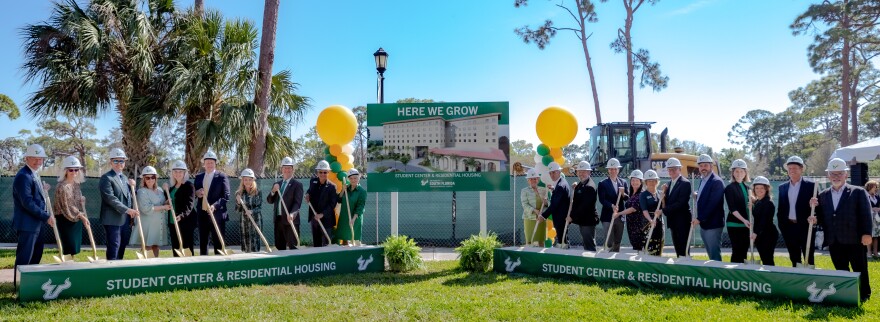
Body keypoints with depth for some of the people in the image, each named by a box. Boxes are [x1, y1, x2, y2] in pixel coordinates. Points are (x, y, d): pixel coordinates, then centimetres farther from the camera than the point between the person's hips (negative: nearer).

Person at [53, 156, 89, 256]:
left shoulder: (76, 184, 8)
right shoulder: (62, 187, -15)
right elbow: (66, 207, -16)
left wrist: (83, 216, 7)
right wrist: (81, 216, -15)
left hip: (77, 220, 7)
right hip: (66, 220, -7)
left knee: (75, 248, 9)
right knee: (70, 249, -7)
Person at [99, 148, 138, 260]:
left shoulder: (125, 177, 19)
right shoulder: (106, 178, -7)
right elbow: (110, 198, -19)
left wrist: (132, 186, 6)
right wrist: (127, 210, -25)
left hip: (126, 220, 8)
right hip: (113, 220, -8)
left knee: (122, 248, 11)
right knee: (113, 248, -5)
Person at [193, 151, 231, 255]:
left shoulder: (222, 176, -4)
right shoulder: (198, 177, 12)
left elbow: (226, 196, -9)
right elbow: (195, 193, 18)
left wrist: (215, 206, -23)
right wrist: (196, 193, -6)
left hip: (217, 214, -5)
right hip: (202, 213, 5)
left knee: (218, 243, -1)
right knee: (202, 242, 11)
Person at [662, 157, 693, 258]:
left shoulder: (685, 183, -12)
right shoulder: (670, 183, 13)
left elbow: (680, 203, -20)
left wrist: (663, 210, -18)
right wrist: (664, 192, -4)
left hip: (682, 220, -8)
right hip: (673, 220, 8)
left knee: (683, 249, -5)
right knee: (677, 249, 12)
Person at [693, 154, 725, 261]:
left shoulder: (716, 182, -14)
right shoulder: (702, 180, 14)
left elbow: (713, 204, -20)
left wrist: (699, 219, -19)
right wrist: (697, 195, 3)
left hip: (713, 225, -8)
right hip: (703, 224, 8)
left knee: (715, 256, -4)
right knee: (711, 255, 15)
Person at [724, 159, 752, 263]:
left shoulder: (747, 187, 14)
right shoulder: (729, 188, -5)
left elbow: (748, 205, 21)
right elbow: (732, 209, -12)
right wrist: (743, 220, -24)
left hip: (746, 225, 6)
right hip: (735, 224, -6)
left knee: (744, 252, 7)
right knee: (737, 252, -7)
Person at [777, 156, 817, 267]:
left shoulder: (811, 186, -3)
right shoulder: (782, 187, 10)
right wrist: (782, 225, 5)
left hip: (805, 228, -4)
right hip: (789, 228, 4)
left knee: (809, 260, 0)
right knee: (794, 260, 11)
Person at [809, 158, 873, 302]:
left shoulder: (858, 192, 0)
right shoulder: (823, 195, 11)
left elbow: (866, 215, -6)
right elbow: (822, 218, 12)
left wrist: (866, 234, -15)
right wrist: (815, 219, -9)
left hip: (855, 241, -4)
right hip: (834, 242, 4)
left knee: (860, 272, 4)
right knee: (841, 273, 11)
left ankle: (864, 297, 17)